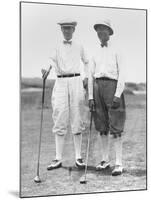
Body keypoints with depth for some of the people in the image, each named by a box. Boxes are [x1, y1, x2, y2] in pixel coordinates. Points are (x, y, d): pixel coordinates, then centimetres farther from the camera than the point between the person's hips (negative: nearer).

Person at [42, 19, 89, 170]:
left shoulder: (79, 47, 13)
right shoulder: (57, 48, 12)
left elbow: (86, 62, 26)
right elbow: (52, 61, -6)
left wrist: (87, 78, 11)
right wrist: (47, 69, -28)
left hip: (75, 81, -1)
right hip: (60, 83, 1)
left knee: (76, 119, -3)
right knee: (59, 119, -4)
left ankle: (78, 157, 3)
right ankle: (58, 158, -1)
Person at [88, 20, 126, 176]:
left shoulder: (116, 51, 1)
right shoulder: (95, 52, 14)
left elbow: (121, 74, -4)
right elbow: (91, 75, 13)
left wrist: (118, 95, -14)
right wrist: (90, 97, 6)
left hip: (112, 86, -5)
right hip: (98, 87, 5)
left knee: (115, 126, -7)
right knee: (102, 126, 7)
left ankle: (119, 163, -5)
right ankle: (105, 160, 16)